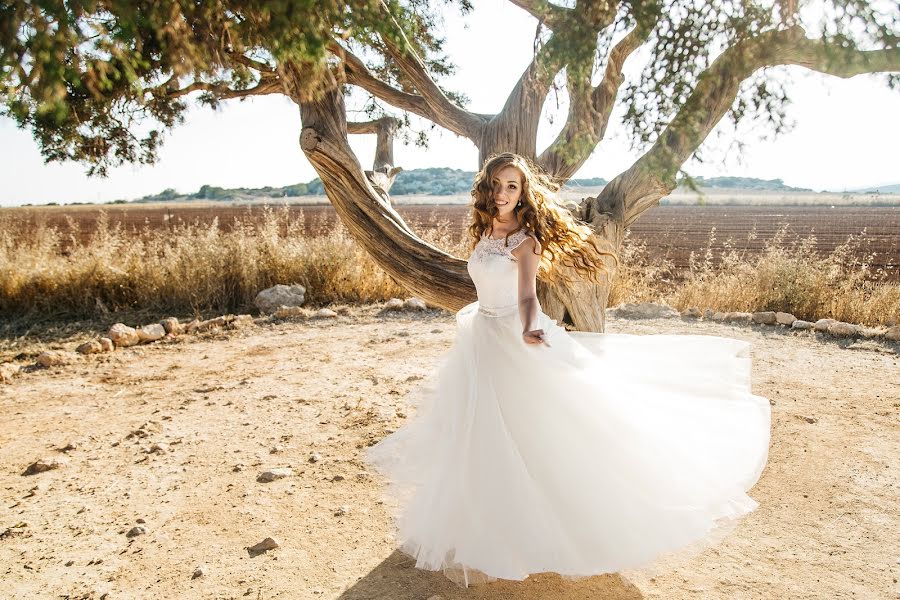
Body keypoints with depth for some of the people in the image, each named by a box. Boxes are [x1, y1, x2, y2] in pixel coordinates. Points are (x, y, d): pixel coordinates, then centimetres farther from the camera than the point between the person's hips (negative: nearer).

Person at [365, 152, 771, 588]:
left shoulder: (525, 240, -13)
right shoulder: (483, 234, 6)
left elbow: (526, 295, -24)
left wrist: (529, 331, -44)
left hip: (516, 343, -7)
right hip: (481, 343, 7)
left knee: (530, 434, 0)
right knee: (483, 440, 17)